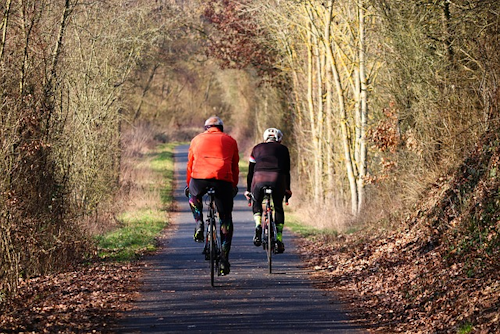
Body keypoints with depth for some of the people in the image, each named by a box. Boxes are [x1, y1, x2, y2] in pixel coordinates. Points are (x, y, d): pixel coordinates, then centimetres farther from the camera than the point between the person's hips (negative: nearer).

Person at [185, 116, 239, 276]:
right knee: (226, 220, 12)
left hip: (199, 178, 0)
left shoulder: (197, 139, 25)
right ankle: (224, 260, 7)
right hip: (223, 179, 0)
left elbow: (190, 165, 30)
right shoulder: (230, 141, 24)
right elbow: (235, 167, 27)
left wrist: (188, 184, 43)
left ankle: (199, 224, 15)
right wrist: (234, 186, 41)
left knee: (194, 196, 37)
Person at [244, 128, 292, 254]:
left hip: (259, 178, 0)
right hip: (277, 179, 0)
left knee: (256, 204, 25)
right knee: (278, 208, 18)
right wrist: (287, 189, 34)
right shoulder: (283, 149, 23)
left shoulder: (257, 148, 26)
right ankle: (279, 239, 11)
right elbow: (286, 171, 24)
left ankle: (258, 225, -3)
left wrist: (248, 190, 33)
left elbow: (250, 171, 26)